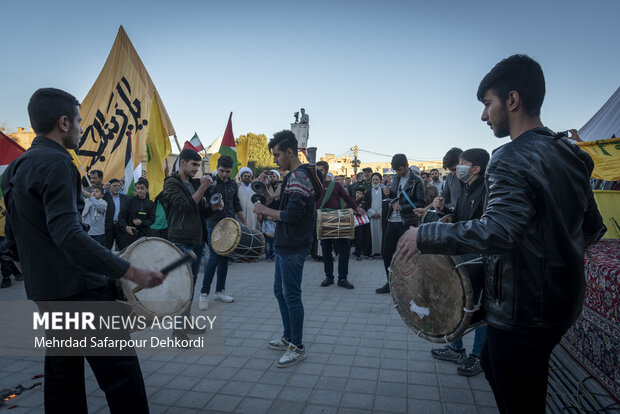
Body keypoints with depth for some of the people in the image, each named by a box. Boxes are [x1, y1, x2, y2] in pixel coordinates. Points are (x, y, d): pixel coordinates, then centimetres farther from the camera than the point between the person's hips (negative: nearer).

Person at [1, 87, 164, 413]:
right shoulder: (56, 163, -16)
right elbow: (68, 235, -28)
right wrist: (133, 273, -29)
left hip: (42, 292, 10)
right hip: (78, 289, -10)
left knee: (63, 374, 17)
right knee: (120, 373, -4)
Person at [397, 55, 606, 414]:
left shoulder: (513, 159, -20)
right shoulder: (571, 156, 8)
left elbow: (498, 231, -34)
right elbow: (593, 227, 14)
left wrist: (426, 236, -25)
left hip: (522, 310, -9)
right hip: (562, 302, 9)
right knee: (492, 361, 27)